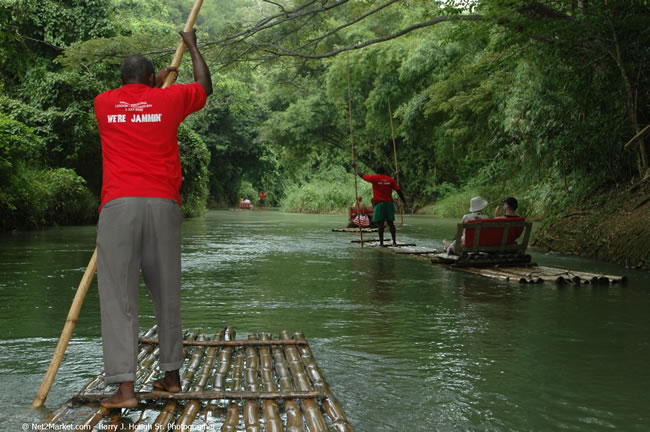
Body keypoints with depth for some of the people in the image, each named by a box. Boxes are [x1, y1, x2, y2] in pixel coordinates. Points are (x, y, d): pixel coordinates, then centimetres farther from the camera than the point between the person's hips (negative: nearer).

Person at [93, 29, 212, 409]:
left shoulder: (103, 103, 16)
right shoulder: (169, 99, 12)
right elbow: (206, 86, 32)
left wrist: (154, 85, 53)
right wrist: (192, 45, 46)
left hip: (118, 205, -1)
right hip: (163, 205, 1)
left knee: (119, 296, -3)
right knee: (167, 294, 12)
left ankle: (125, 388, -10)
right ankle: (172, 375, 22)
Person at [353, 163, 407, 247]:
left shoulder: (374, 178, -2)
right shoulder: (390, 179, 7)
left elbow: (360, 175, 6)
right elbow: (399, 191, 5)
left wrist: (356, 167, 23)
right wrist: (404, 202, 11)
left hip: (379, 203, -3)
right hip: (389, 203, 3)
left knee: (380, 223, -3)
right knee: (390, 222, 7)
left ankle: (381, 243, -5)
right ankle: (394, 242, 4)